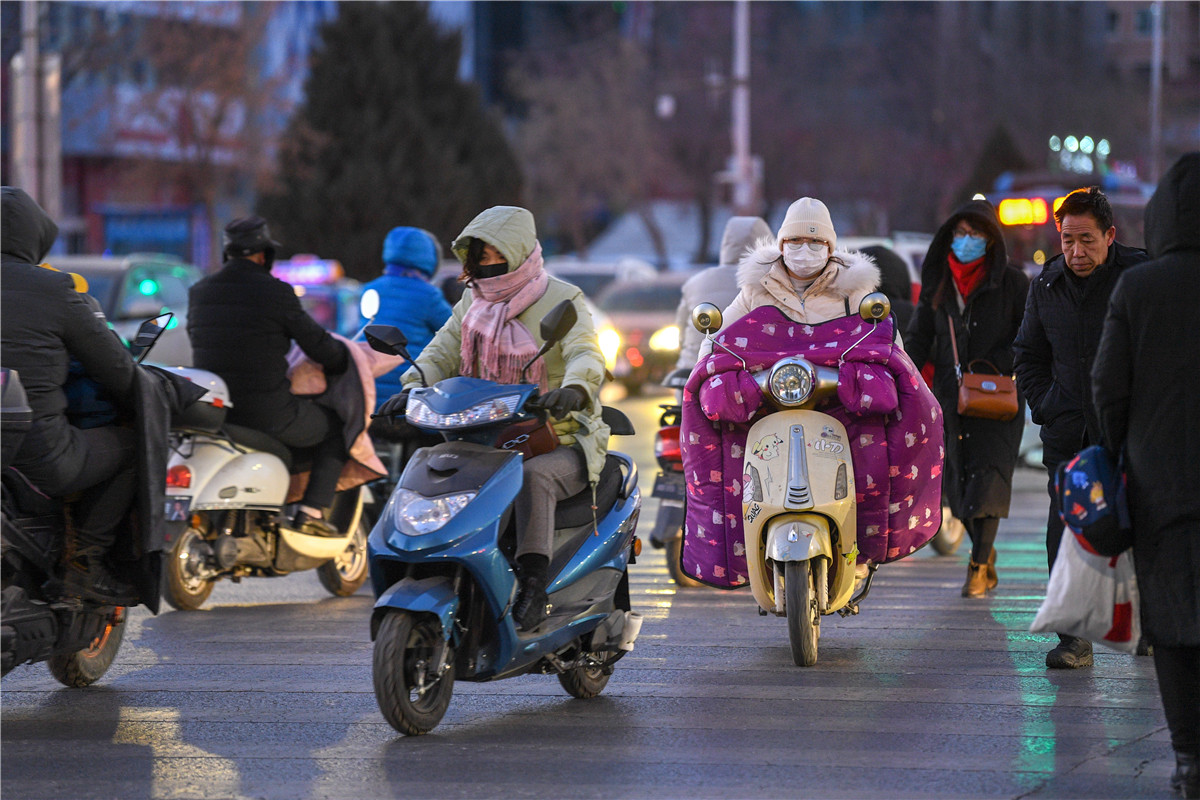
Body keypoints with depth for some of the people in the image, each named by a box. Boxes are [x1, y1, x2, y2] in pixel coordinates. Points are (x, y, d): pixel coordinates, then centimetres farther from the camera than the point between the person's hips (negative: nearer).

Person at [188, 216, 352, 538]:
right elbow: (319, 345, -3)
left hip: (210, 414, 6)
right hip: (268, 412, -6)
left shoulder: (199, 292, 6)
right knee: (335, 428, 19)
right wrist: (343, 362, 19)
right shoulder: (276, 293, -10)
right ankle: (311, 513, 7)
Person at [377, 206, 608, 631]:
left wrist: (572, 391, -42)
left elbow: (586, 356, -19)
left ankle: (534, 587, -40)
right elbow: (441, 352, 8)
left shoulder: (561, 299, -3)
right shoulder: (473, 300, 14)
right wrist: (412, 389, -14)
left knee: (534, 476, -38)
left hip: (562, 441, -6)